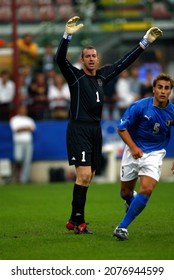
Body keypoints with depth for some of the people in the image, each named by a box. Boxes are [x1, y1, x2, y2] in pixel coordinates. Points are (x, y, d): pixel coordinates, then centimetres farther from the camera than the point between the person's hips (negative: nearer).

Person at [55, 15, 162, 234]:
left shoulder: (103, 75, 12)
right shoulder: (75, 76, -3)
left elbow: (125, 61, 20)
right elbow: (60, 59, -20)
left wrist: (145, 42, 21)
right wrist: (68, 36, -33)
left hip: (95, 130, 6)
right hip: (78, 130, -6)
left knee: (88, 178, 7)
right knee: (84, 175, -15)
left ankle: (73, 220, 15)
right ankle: (78, 221, -9)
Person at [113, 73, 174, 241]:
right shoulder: (139, 106, -16)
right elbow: (122, 128, -8)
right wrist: (133, 147, -19)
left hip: (155, 153, 0)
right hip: (134, 151, 0)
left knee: (147, 189, -22)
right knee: (125, 192, 11)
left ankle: (122, 227, -12)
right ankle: (131, 202, 52)